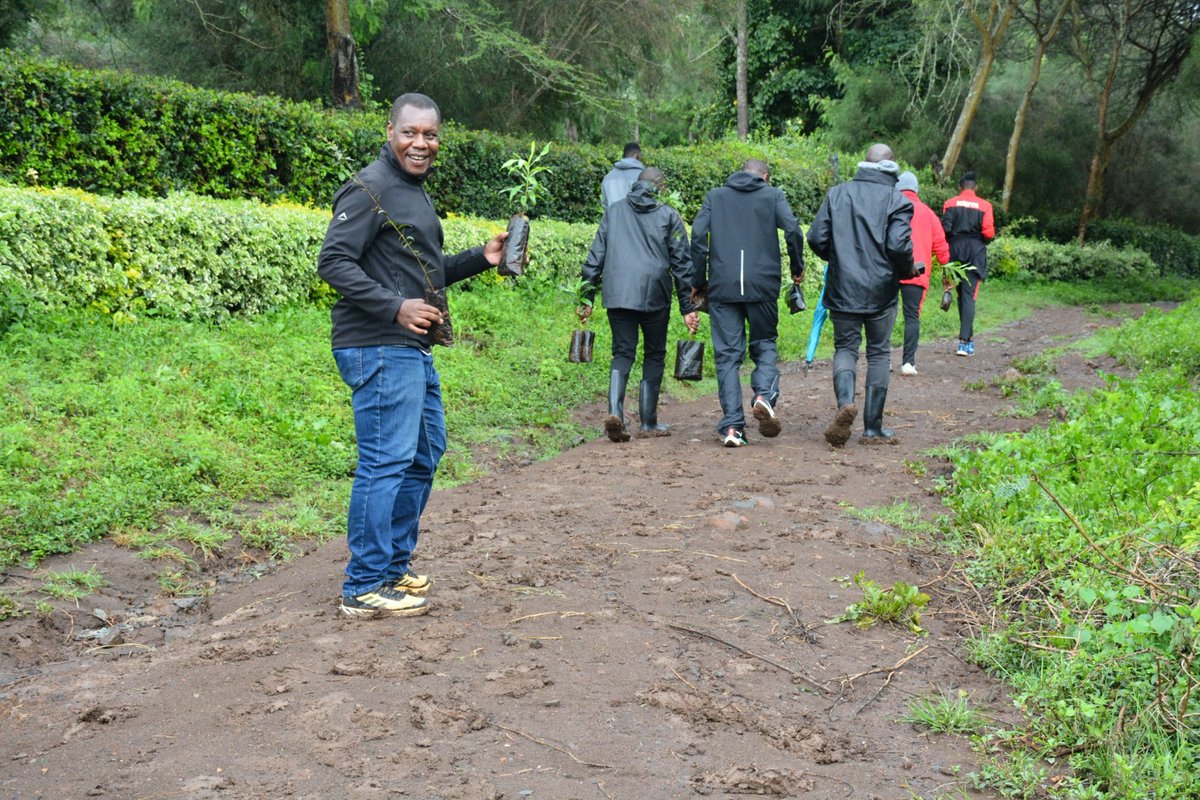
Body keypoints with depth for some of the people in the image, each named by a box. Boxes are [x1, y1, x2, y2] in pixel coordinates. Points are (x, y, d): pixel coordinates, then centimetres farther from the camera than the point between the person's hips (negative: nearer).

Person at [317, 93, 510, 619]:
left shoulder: (414, 192, 20)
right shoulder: (371, 188, -10)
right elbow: (334, 262, -18)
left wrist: (480, 259, 13)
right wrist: (396, 307, -25)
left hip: (412, 349, 11)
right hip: (378, 350, -11)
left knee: (424, 455, 16)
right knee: (385, 461, -9)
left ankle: (394, 566, 27)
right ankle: (365, 587, -1)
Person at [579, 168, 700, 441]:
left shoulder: (614, 211, 13)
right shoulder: (668, 215, 6)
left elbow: (595, 256, 10)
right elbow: (682, 262, 4)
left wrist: (587, 297, 13)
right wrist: (688, 307, 6)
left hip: (617, 295, 2)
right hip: (654, 296, -2)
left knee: (622, 353, 8)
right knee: (654, 355, 11)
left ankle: (615, 411, -15)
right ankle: (648, 423, 13)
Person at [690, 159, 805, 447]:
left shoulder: (715, 196, 13)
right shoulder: (773, 195, 9)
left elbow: (698, 235, 2)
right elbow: (793, 230, -5)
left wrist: (698, 281, 6)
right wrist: (797, 268, 9)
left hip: (722, 286, 1)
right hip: (763, 285, -1)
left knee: (727, 353, 3)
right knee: (765, 343, 16)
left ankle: (732, 425, -4)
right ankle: (764, 394, -11)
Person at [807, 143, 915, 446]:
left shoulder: (837, 194, 3)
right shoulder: (897, 200, -5)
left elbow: (816, 239, -1)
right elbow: (900, 246, -16)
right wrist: (907, 271, 5)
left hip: (842, 289, 1)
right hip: (881, 291, -1)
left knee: (845, 347, 12)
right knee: (878, 353, 10)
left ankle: (845, 401, -18)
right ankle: (873, 428, 13)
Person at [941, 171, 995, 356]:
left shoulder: (950, 204, 2)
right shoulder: (984, 205, 0)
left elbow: (945, 228, -6)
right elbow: (989, 233, -6)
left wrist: (950, 243, 11)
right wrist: (981, 242, 14)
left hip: (955, 250, 2)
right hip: (976, 252, -2)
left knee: (962, 294, 14)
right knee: (969, 296, -5)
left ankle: (969, 337, 20)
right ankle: (964, 341, -14)